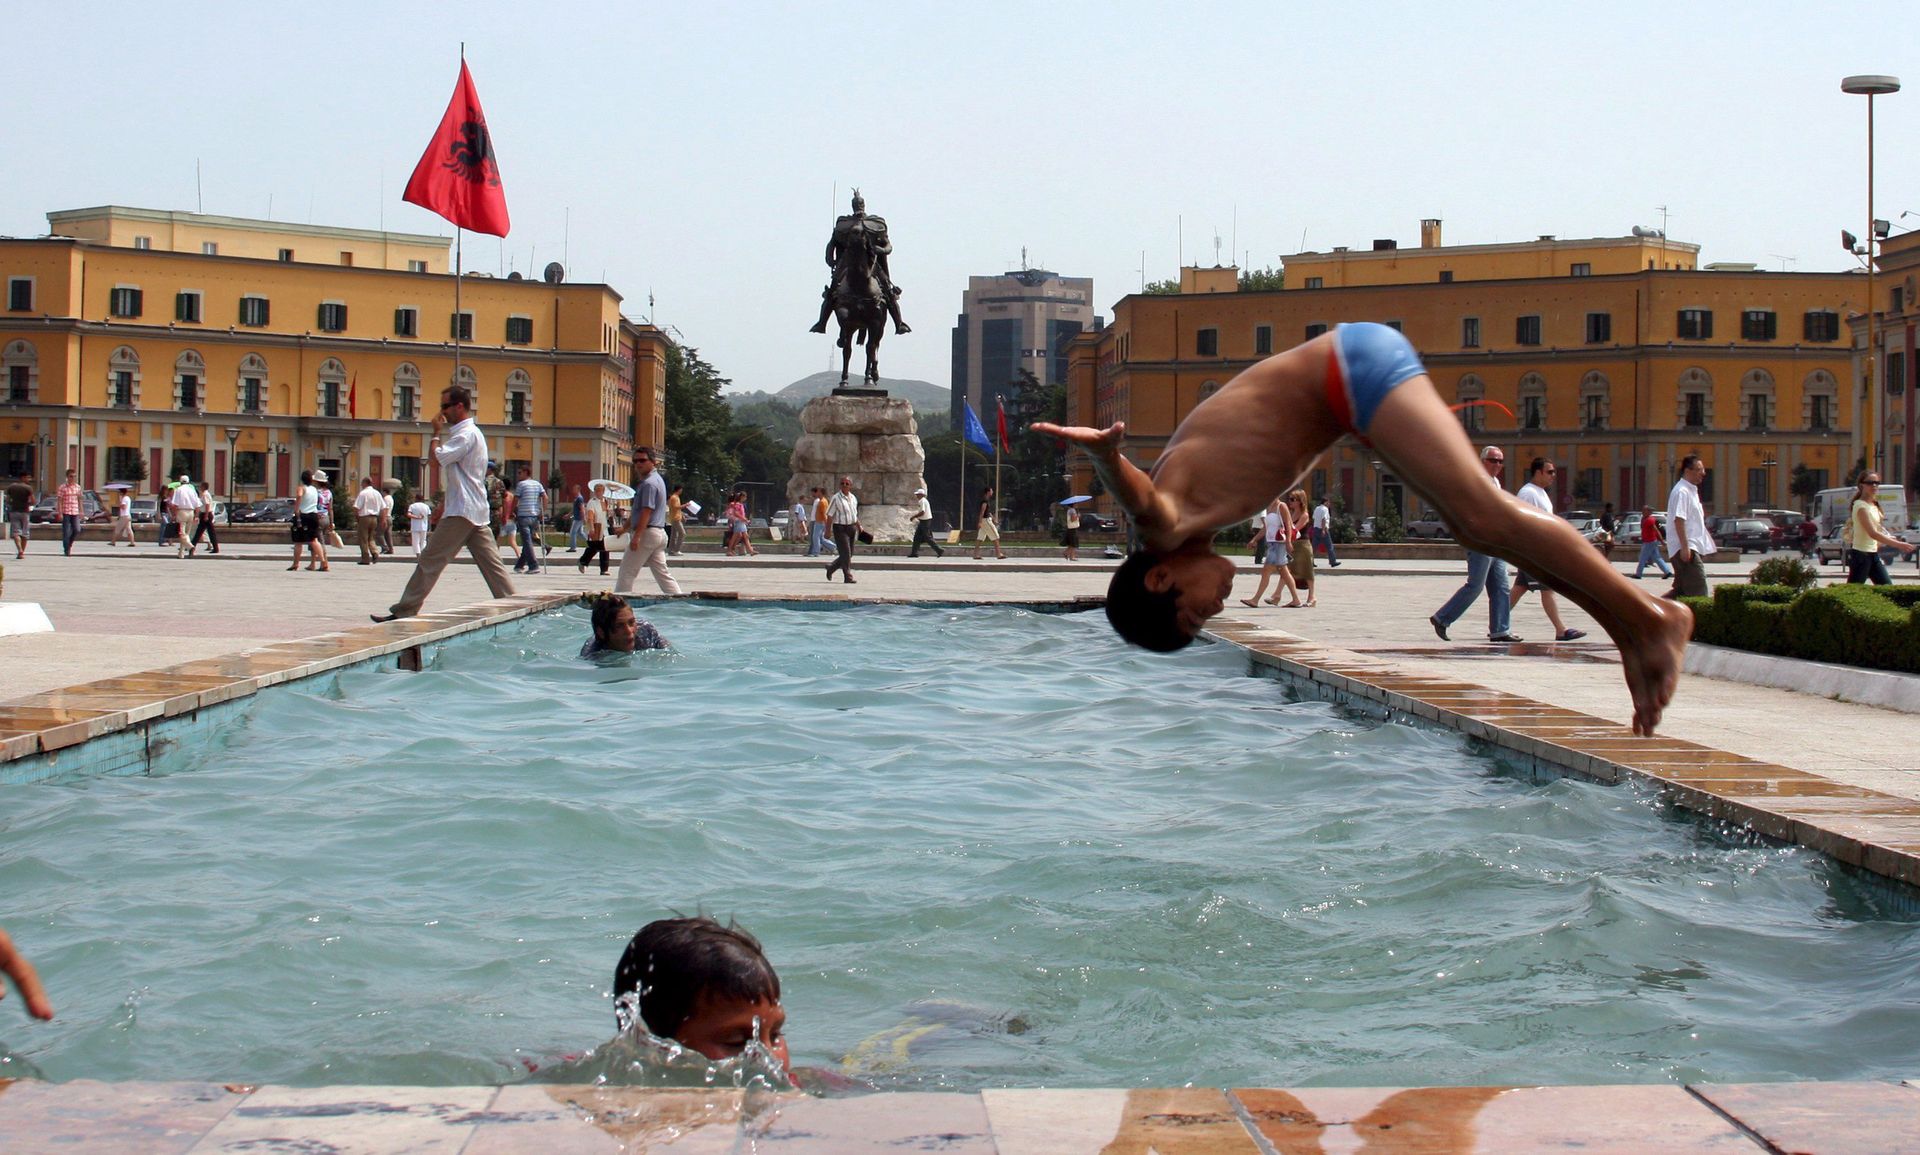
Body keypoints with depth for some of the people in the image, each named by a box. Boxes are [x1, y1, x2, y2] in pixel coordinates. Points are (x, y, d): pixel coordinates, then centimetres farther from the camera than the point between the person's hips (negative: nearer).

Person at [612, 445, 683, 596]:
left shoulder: (648, 483, -14)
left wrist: (636, 537, -23)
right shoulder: (658, 479, 18)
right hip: (660, 533, 10)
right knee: (662, 573, 8)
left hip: (647, 533, -10)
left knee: (627, 572, -2)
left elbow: (646, 512, -21)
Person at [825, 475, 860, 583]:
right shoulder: (836, 498, -9)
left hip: (852, 528, 7)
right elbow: (830, 515, -8)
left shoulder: (853, 498, 10)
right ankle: (848, 577, -4)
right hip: (840, 528, -7)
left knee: (849, 554, 11)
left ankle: (831, 567, 30)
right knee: (846, 554, -9)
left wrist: (859, 527, 18)